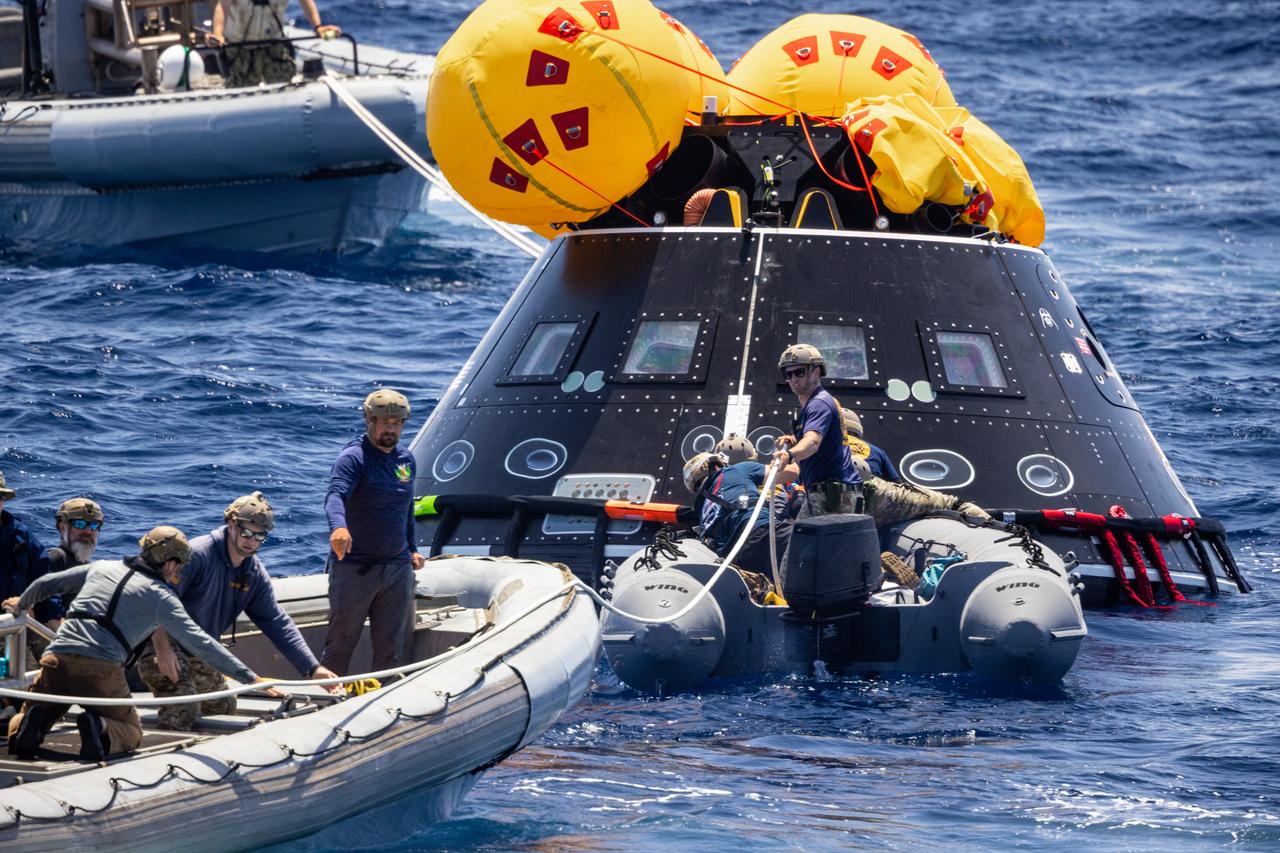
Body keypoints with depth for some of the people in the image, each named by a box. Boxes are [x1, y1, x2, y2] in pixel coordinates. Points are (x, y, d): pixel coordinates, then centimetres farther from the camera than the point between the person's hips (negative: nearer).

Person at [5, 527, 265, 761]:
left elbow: (46, 584, 31)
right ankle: (101, 731, -19)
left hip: (56, 658, 4)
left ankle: (30, 725, -14)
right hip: (102, 671, -3)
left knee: (32, 715, 23)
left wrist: (22, 604, 54)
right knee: (130, 732, 15)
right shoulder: (160, 596, 6)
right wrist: (250, 677, 0)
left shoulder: (101, 568, 20)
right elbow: (198, 642, -1)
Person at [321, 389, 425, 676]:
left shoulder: (406, 459, 11)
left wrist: (412, 549, 20)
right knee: (341, 642, 1)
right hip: (354, 567, -6)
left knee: (391, 647, 7)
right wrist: (339, 526, -50)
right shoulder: (354, 457, -12)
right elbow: (335, 494, -31)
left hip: (397, 567, 6)